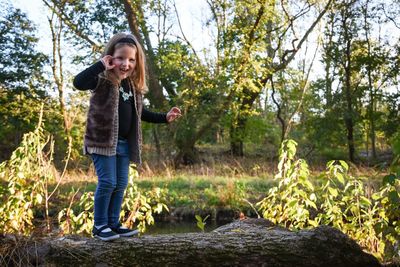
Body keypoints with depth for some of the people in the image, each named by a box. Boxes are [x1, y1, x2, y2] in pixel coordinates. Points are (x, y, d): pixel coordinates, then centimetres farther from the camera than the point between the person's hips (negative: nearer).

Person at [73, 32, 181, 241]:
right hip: (102, 140, -7)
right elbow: (78, 83, -33)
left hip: (125, 143, 7)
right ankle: (100, 225, 9)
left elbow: (138, 113, 22)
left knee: (121, 184, 11)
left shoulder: (135, 85, 9)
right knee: (107, 182, -7)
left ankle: (113, 223, 24)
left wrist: (164, 118, 17)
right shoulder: (103, 79, -12)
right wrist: (101, 65, -28)